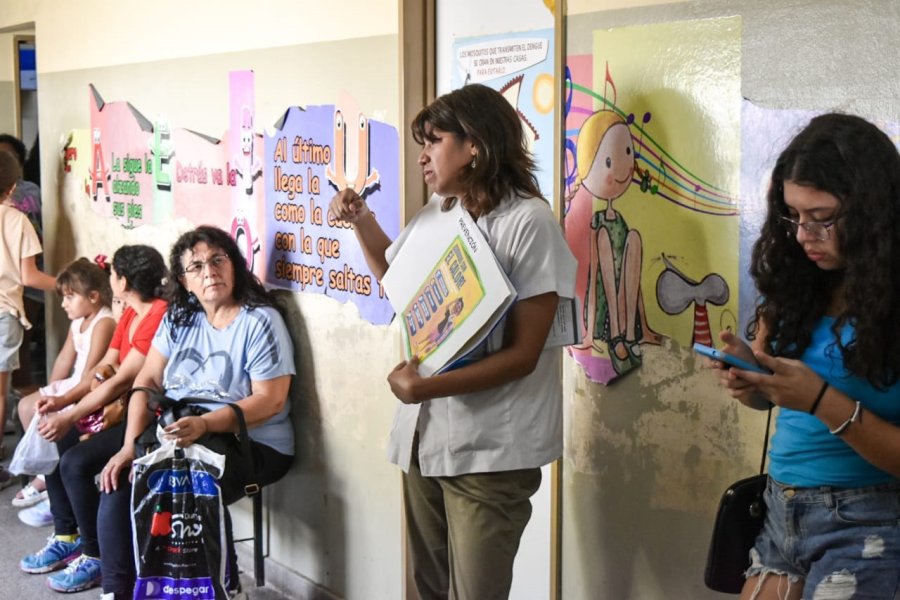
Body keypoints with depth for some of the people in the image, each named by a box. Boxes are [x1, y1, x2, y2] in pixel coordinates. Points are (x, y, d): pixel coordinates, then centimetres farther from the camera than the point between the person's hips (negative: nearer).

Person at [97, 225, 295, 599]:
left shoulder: (260, 321, -11)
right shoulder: (179, 318, 8)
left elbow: (269, 400, -17)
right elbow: (148, 381, 5)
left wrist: (205, 424, -29)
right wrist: (130, 444, -10)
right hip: (175, 434, 6)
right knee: (119, 483, -16)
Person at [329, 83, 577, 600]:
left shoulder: (528, 221, -14)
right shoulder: (436, 215, 10)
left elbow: (523, 354, -18)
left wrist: (426, 386, -23)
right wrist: (362, 221, 16)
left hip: (489, 448, -7)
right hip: (423, 432, 8)